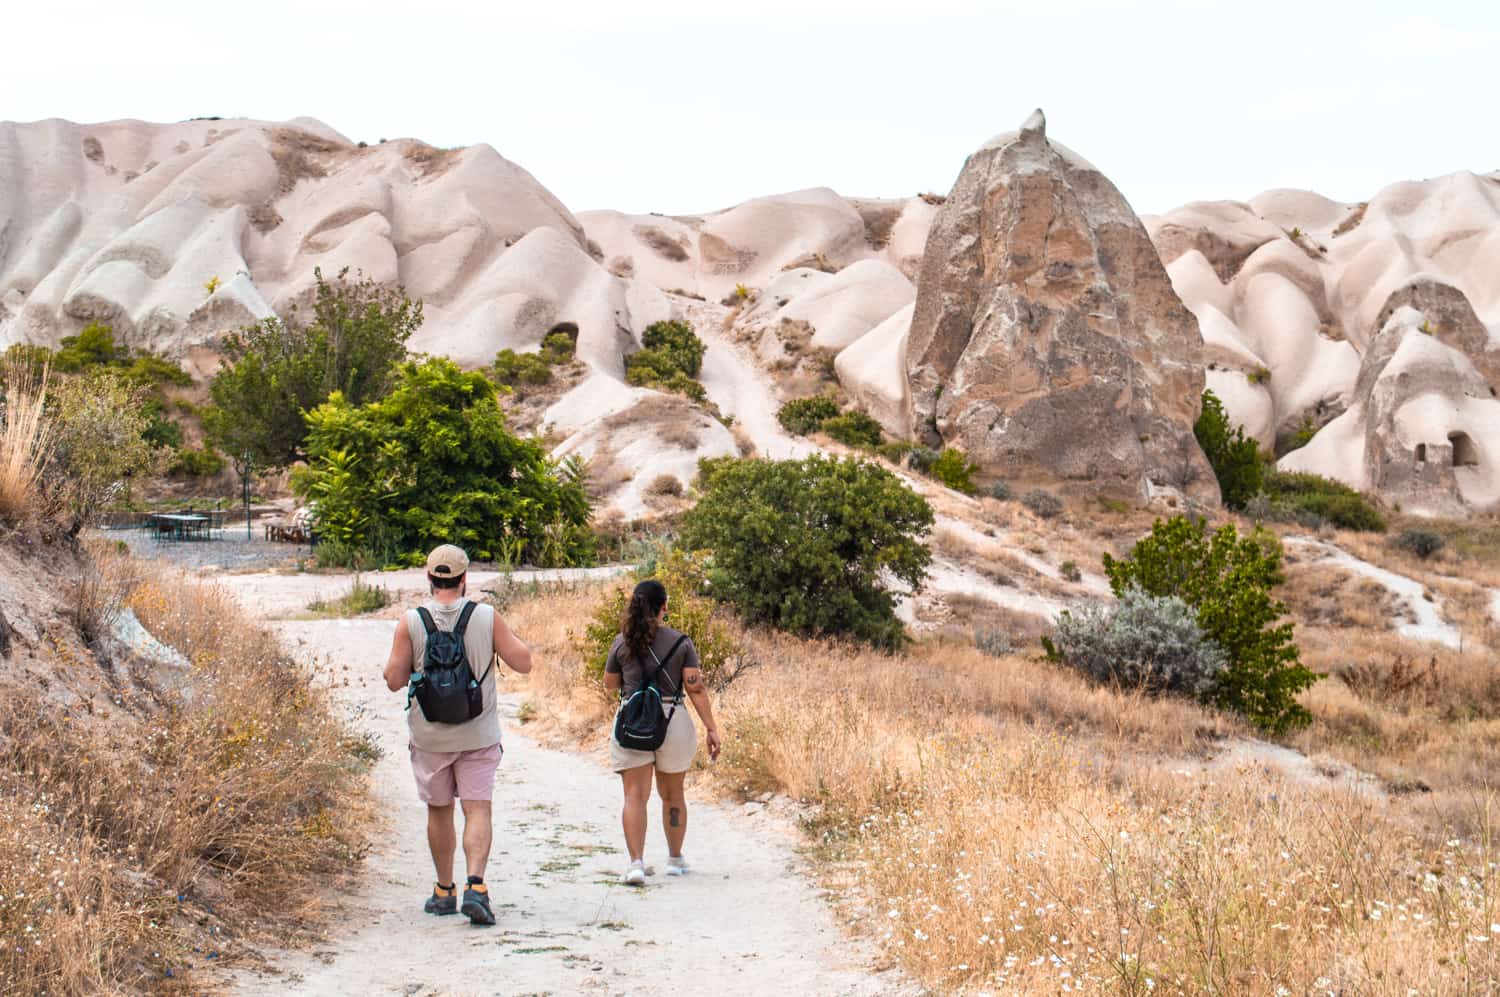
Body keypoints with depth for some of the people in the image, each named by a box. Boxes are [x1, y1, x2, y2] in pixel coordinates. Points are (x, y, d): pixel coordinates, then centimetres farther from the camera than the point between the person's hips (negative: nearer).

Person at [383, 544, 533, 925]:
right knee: (478, 810, -1)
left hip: (430, 735, 1)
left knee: (439, 810, 14)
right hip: (478, 734, -1)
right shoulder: (487, 617, -8)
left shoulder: (411, 622, -8)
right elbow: (523, 662, -3)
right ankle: (476, 886, -18)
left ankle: (444, 891, 21)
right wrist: (507, 634, 14)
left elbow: (393, 680, -5)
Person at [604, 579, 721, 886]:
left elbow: (610, 682, 11)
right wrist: (711, 728, -4)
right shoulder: (681, 642, -3)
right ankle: (675, 859, 29)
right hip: (673, 721, 0)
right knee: (672, 794, 16)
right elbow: (696, 688, -7)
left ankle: (636, 862, -17)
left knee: (635, 795, -3)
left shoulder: (622, 642, 0)